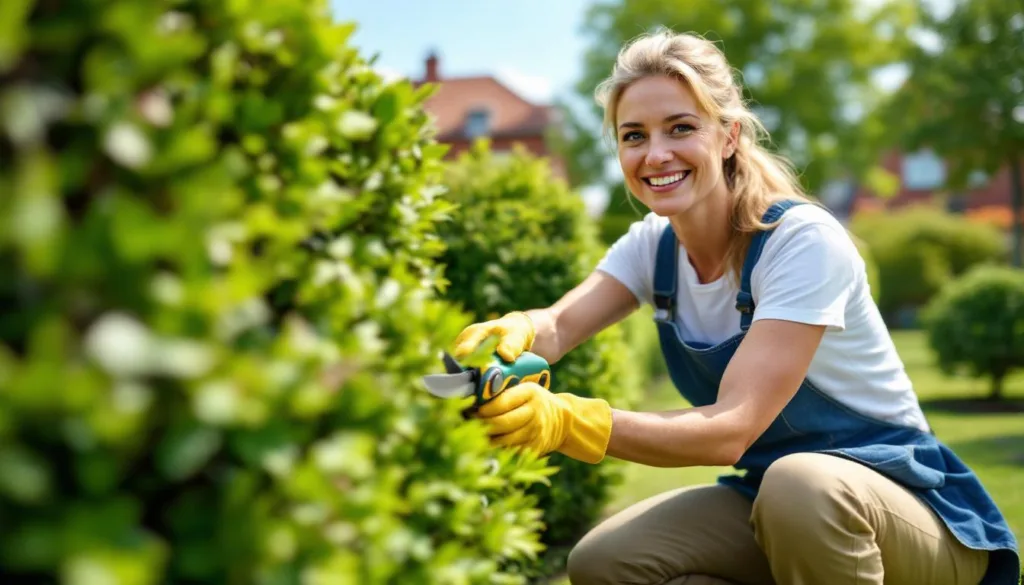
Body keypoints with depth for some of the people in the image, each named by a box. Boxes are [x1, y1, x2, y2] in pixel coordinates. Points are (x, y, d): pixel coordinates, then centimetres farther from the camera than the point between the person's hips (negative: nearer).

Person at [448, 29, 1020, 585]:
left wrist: (569, 421, -46)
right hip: (770, 502, 6)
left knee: (798, 483, -38)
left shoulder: (804, 241, -22)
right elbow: (559, 326, -15)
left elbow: (732, 429, -31)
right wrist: (515, 333, -41)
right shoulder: (655, 245, 0)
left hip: (904, 509, -6)